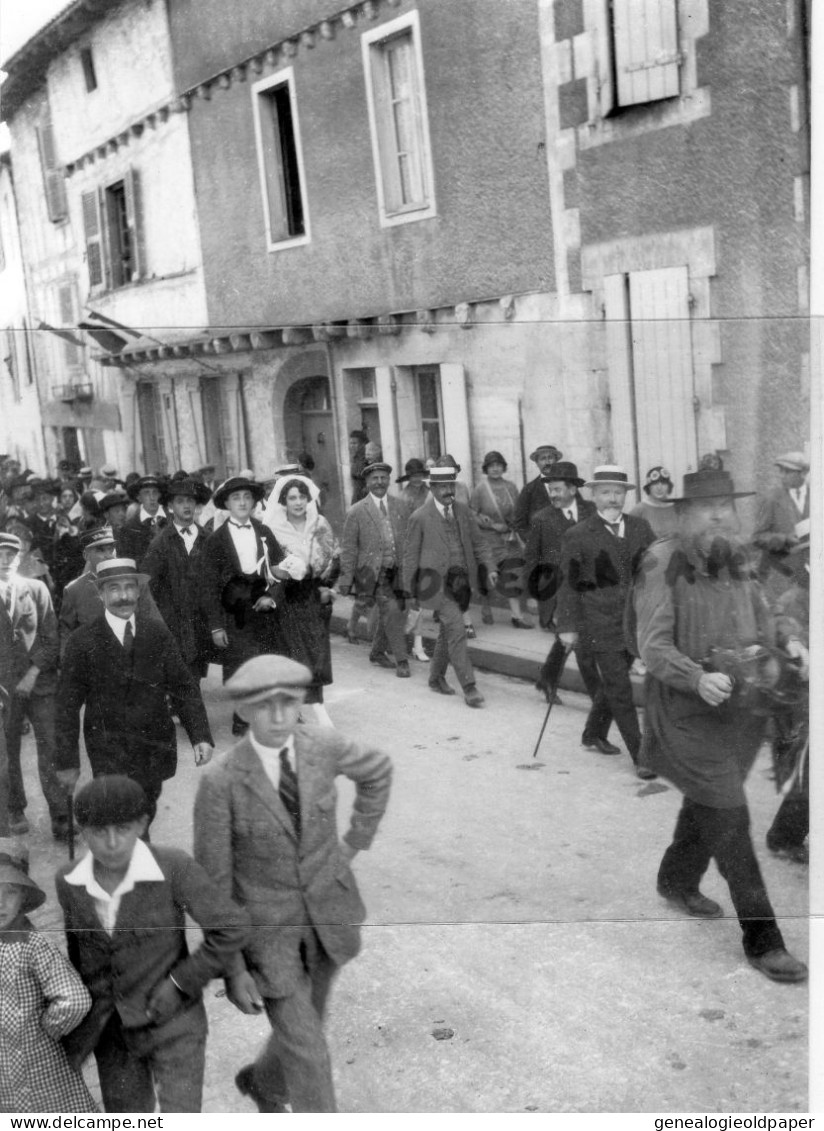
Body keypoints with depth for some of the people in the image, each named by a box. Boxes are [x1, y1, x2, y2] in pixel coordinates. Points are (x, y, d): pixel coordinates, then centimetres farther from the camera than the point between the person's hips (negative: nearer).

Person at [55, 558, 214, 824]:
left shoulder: (158, 634, 3)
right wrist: (67, 761, -2)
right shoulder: (83, 641, -4)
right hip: (109, 750, -3)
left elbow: (183, 688, 3)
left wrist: (201, 737, -8)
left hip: (155, 748, 3)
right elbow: (67, 705, -1)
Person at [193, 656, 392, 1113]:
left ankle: (262, 1082, 55)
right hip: (266, 927, -4)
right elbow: (212, 884, -16)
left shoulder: (322, 745, -14)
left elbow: (377, 770, 9)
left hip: (327, 913, 4)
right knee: (308, 1057, -1)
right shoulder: (221, 781, -24)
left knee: (302, 1029, 24)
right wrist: (231, 969, -13)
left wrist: (356, 840, 6)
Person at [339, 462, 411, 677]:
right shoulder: (356, 512, -1)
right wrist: (347, 580, -5)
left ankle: (378, 652, 34)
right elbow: (348, 548, -1)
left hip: (398, 572, 4)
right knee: (391, 611, -17)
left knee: (389, 615, 11)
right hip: (373, 573, -4)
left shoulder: (400, 508, 9)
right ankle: (401, 660, -9)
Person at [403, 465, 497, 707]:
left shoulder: (463, 511, 8)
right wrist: (412, 592, -1)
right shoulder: (420, 517, -6)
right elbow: (410, 556, -2)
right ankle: (468, 687, -11)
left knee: (448, 631, 15)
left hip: (461, 581, 5)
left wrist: (490, 567, -5)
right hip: (437, 581, -5)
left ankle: (437, 677, 33)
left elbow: (478, 542, 11)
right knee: (456, 630, -14)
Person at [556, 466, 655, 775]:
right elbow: (568, 584, -4)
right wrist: (568, 626, -7)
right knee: (620, 689, -5)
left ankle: (594, 734, 38)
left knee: (612, 683, 17)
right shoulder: (577, 536, -5)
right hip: (600, 625, -5)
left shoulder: (640, 527, 6)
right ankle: (640, 756, 0)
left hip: (634, 621, 5)